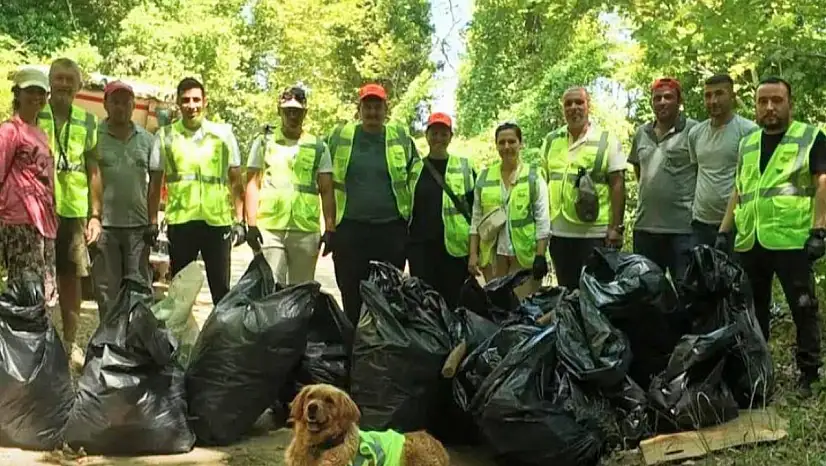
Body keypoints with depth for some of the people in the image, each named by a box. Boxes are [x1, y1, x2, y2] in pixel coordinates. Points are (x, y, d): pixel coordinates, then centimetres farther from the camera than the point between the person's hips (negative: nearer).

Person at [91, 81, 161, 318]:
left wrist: (153, 221, 3)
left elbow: (155, 183, 10)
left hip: (138, 226, 2)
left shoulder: (147, 139, 9)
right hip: (105, 225, -2)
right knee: (106, 290, 5)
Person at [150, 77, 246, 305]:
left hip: (217, 220, 0)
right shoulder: (165, 136, 7)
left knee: (221, 289, 4)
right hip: (180, 221, 1)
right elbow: (154, 183, 9)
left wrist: (239, 220, 3)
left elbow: (235, 181, 9)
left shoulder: (223, 134, 7)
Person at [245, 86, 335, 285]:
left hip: (306, 231, 1)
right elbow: (252, 185, 7)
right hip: (269, 229, -1)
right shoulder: (264, 142, 10)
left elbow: (327, 191, 10)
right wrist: (252, 224, -3)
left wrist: (330, 229, 2)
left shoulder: (318, 147, 13)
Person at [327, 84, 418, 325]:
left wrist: (411, 216, 10)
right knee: (352, 297, 4)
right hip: (349, 228, 0)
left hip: (391, 229, 0)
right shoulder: (339, 136, 5)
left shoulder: (401, 138, 7)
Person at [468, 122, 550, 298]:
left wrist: (540, 255, -11)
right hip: (493, 254, 3)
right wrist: (473, 254, 3)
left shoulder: (534, 176, 0)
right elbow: (476, 219, 11)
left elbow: (542, 219, -3)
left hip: (525, 254, -3)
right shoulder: (484, 177, 9)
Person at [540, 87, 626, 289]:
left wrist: (616, 227, -11)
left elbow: (618, 185, -5)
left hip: (596, 233, -4)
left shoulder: (607, 141, -2)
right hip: (559, 233, 4)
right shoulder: (551, 141, 10)